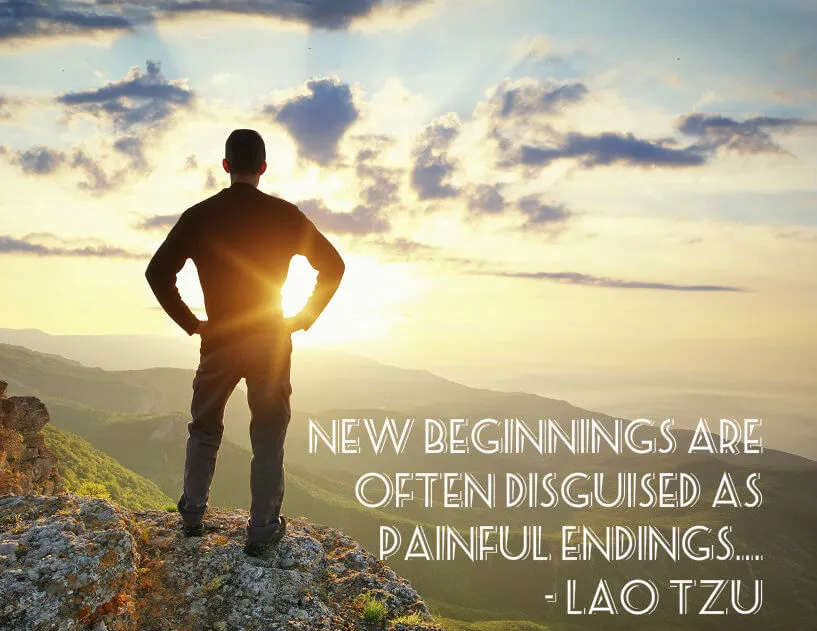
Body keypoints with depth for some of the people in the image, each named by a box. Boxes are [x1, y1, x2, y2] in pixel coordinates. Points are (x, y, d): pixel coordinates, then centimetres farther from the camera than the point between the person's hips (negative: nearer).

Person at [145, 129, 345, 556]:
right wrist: (305, 318, 1)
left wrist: (190, 323, 1)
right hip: (272, 342, -1)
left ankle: (193, 516, 30)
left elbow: (158, 272, -7)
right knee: (268, 438, 8)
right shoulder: (285, 215, -4)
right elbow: (333, 266, -4)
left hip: (219, 341, 1)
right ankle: (262, 531, 14)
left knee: (205, 430, 20)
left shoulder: (199, 215, -3)